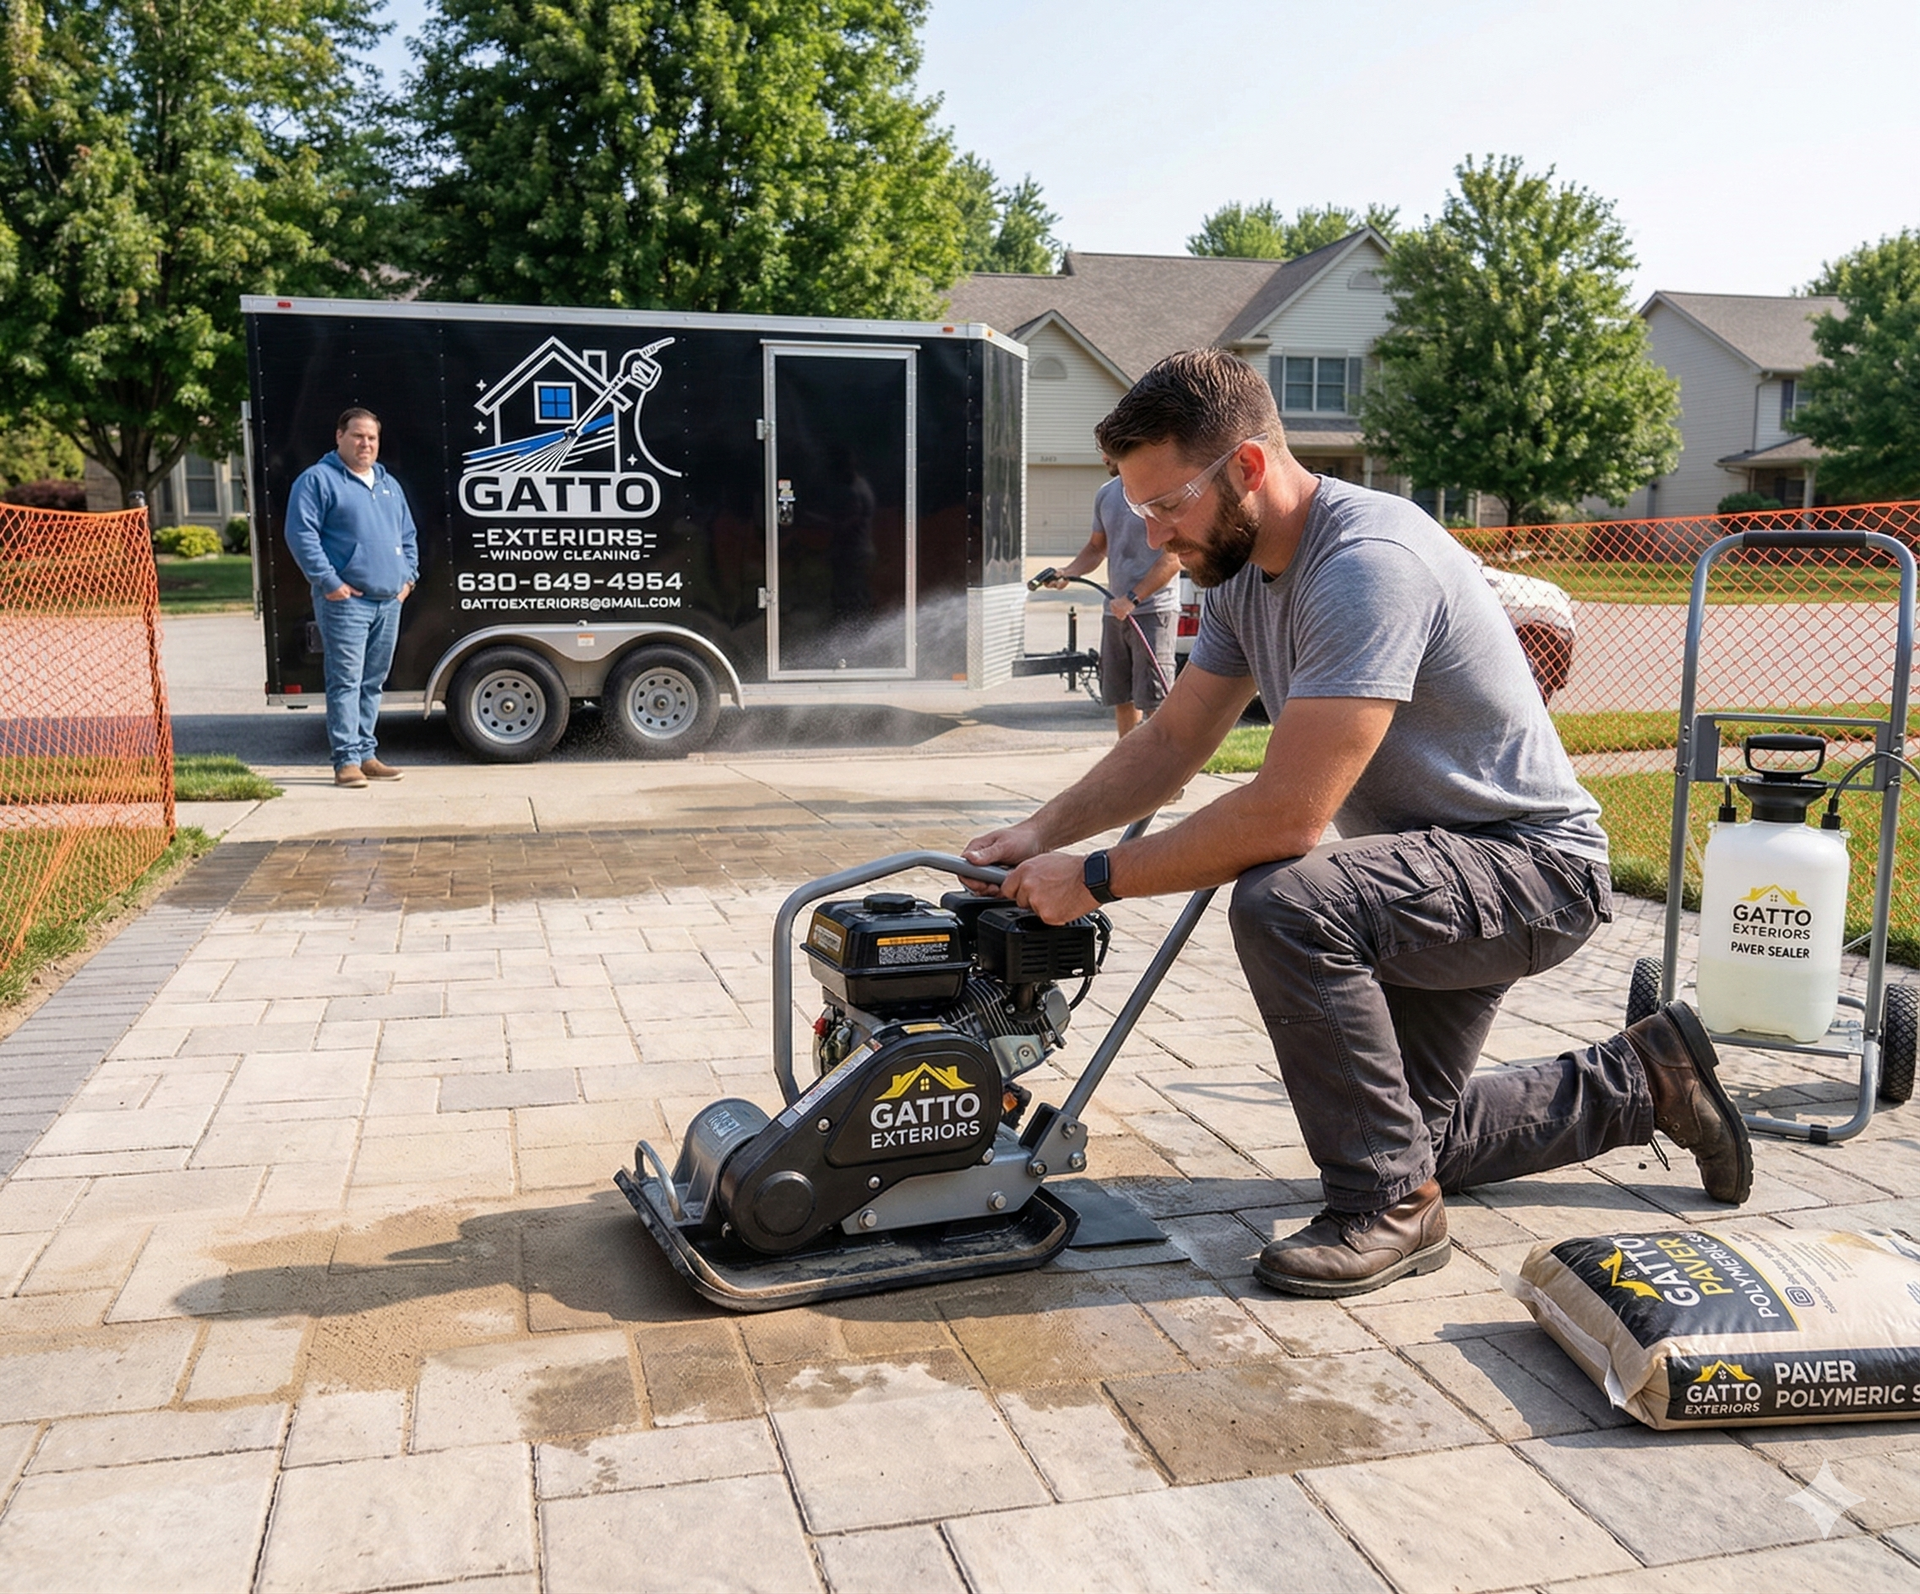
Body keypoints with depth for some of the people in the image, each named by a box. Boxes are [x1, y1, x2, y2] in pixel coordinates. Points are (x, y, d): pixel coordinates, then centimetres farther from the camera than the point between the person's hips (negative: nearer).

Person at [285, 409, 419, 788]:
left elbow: (408, 536, 26)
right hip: (346, 600, -7)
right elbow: (301, 534, -10)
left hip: (389, 600, 7)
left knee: (373, 682, 11)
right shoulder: (318, 480, -2)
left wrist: (409, 575, 12)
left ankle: (366, 754, 18)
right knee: (346, 681, -8)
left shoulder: (389, 484, 20)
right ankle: (347, 760, -7)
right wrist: (329, 581, -16)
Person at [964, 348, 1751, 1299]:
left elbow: (1287, 817, -36)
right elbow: (1171, 741, 5)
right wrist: (1041, 834, -9)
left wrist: (1096, 879, -28)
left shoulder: (1367, 563, -31)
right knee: (1412, 1137, 18)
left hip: (1536, 867, -10)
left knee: (1282, 904, -36)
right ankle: (1640, 1081, 36)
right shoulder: (1243, 569, -1)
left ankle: (1388, 1206, -17)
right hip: (1436, 875, 10)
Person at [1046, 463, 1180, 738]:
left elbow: (1175, 556, -15)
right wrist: (1067, 572, 2)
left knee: (1153, 701, -9)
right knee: (1120, 699, 11)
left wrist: (1132, 599, -19)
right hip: (1115, 611, 7)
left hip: (1153, 610, -7)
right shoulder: (1106, 493, 13)